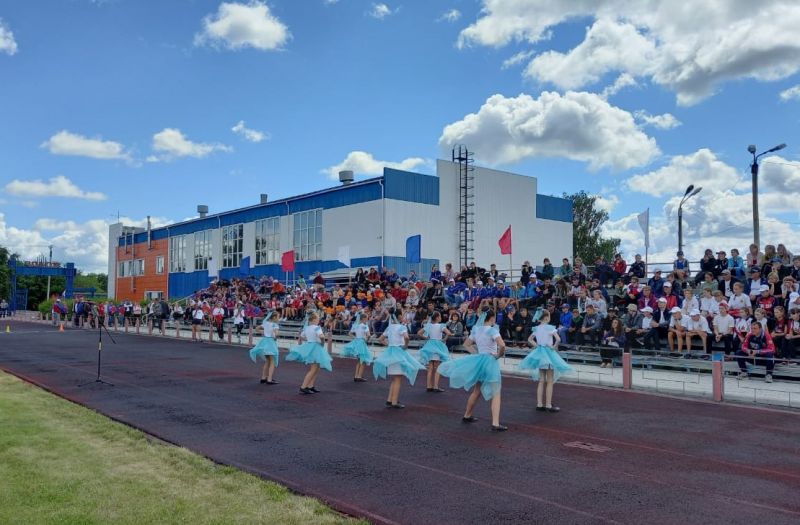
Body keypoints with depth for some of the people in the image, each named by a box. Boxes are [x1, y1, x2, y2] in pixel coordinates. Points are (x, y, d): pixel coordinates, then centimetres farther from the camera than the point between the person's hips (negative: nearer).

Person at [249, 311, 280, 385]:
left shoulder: (266, 323, 10)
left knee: (267, 361, 21)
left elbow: (257, 328, 20)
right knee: (272, 362, -2)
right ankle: (269, 380, -8)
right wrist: (275, 337, -9)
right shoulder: (275, 324, -11)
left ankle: (263, 378, 26)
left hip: (264, 340, 8)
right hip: (270, 341, -8)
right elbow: (276, 333, -28)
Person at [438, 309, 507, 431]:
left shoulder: (476, 330, 7)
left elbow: (466, 344, 17)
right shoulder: (492, 330, -14)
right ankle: (495, 424, -10)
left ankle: (467, 416, 34)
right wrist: (499, 355, -12)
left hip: (479, 360, 7)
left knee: (477, 391, 23)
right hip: (490, 361, -7)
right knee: (496, 394, -3)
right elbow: (502, 345, -29)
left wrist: (476, 354, 10)